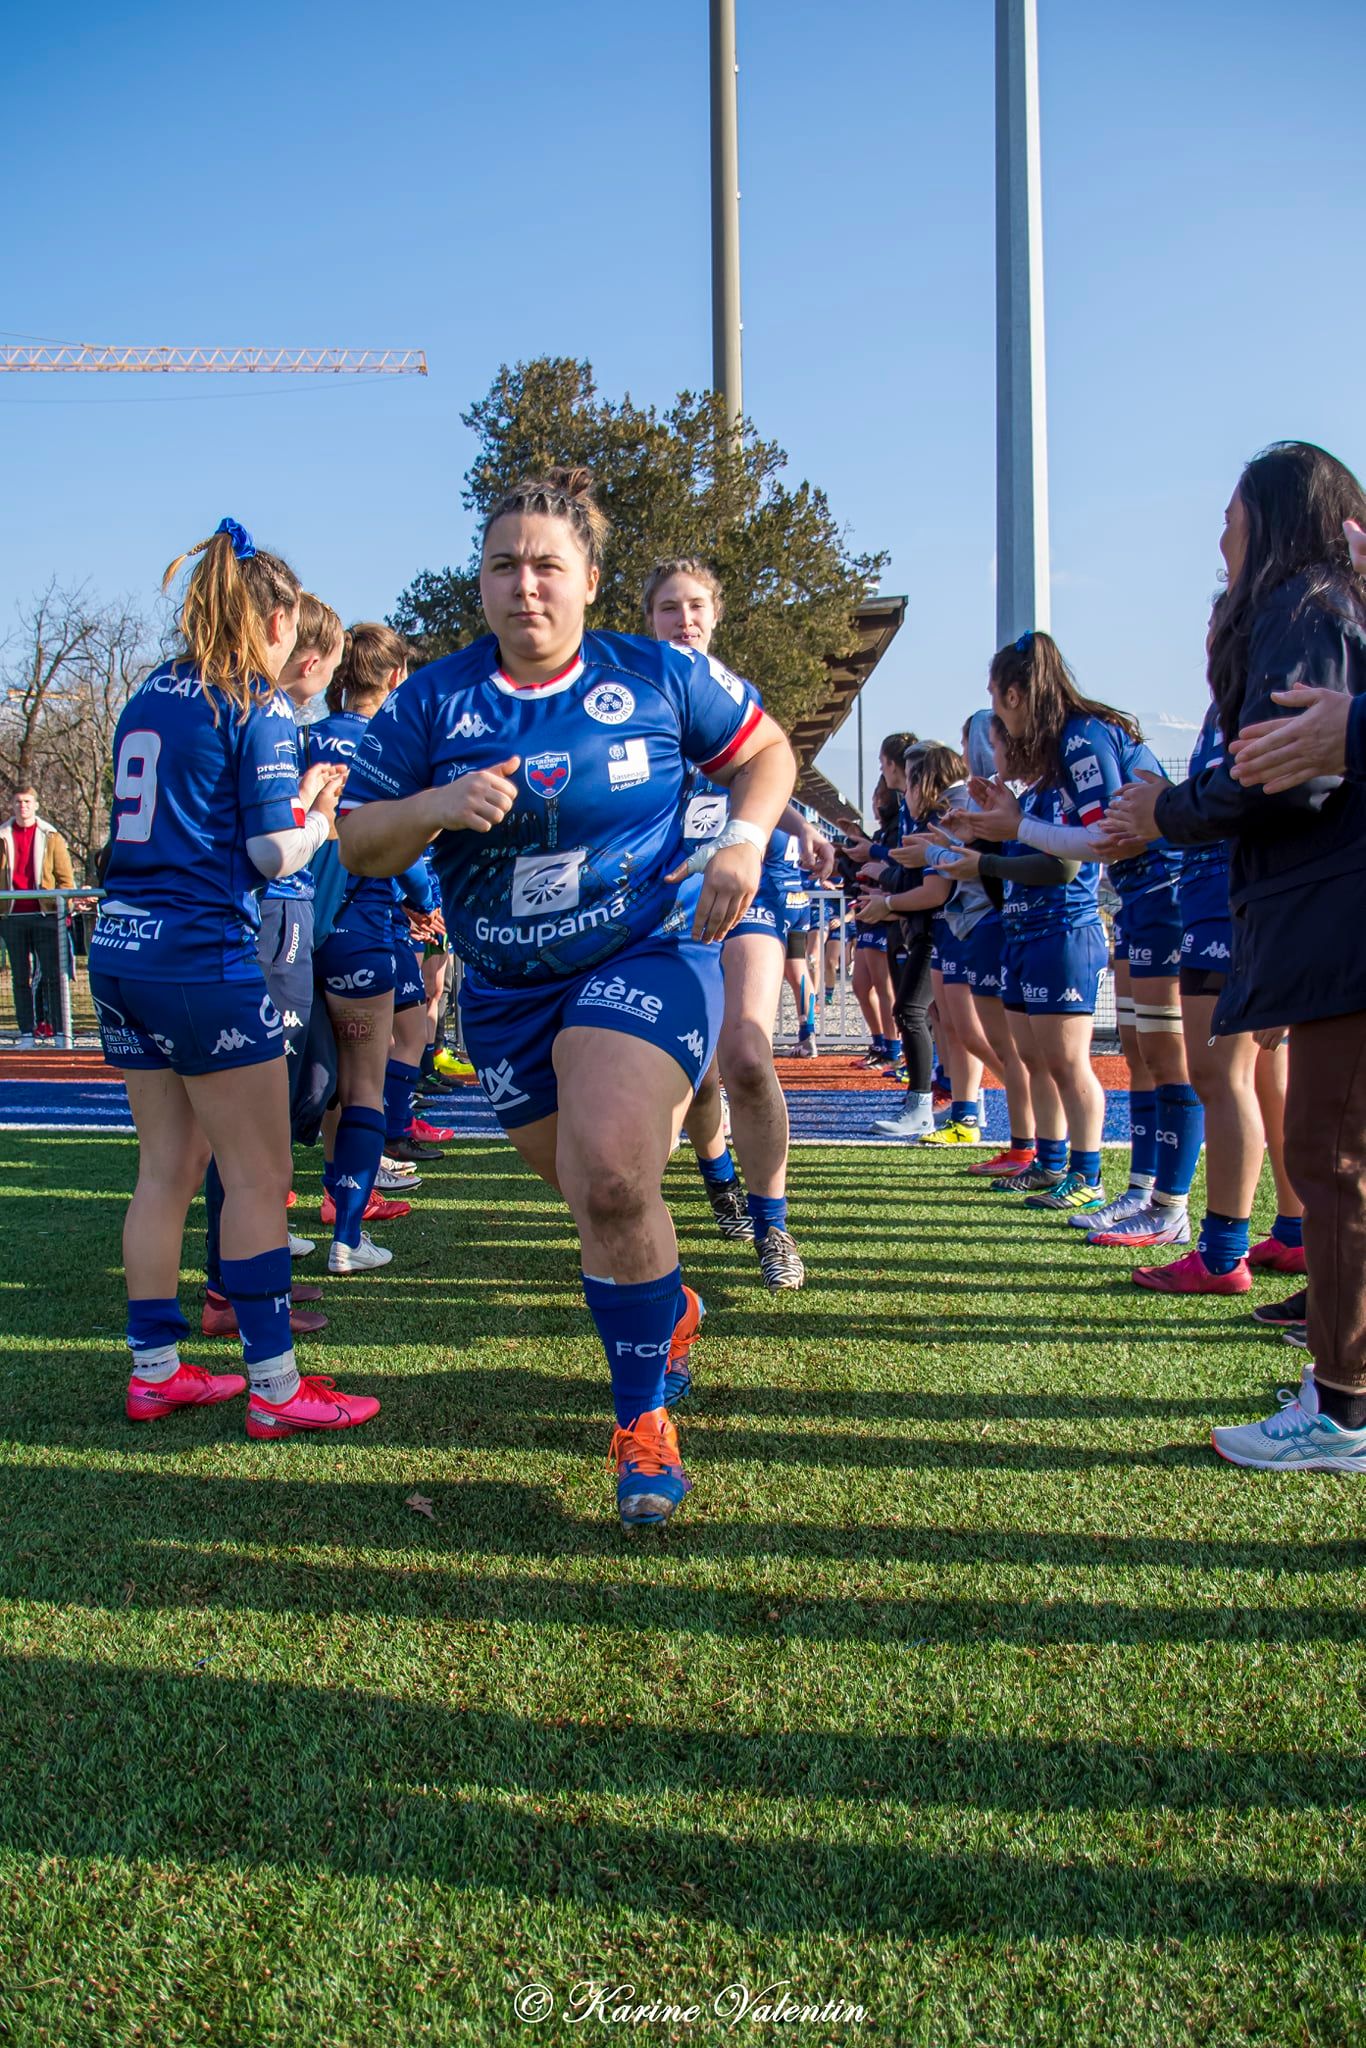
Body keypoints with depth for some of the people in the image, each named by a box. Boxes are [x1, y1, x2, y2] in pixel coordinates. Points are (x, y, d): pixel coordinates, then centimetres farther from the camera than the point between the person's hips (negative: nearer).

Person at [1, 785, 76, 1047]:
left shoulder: (51, 837, 7)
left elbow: (65, 877, 6)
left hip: (45, 915, -2)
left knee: (52, 975, -3)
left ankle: (59, 1032, -1)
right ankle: (26, 1033, 9)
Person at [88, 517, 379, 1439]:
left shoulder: (146, 699, 15)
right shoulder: (257, 706, -8)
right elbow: (273, 854, -12)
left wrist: (293, 795, 21)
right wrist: (318, 821, 8)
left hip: (121, 949, 8)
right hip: (204, 958, -8)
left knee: (167, 1168, 15)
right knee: (260, 1179, 1)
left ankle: (156, 1369, 22)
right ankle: (273, 1385, 7)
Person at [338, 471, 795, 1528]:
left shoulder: (659, 676, -2)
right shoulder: (431, 701, 0)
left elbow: (766, 750, 11)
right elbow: (358, 844, 2)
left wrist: (744, 843, -8)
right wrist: (433, 808, -19)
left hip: (646, 956, -3)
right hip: (507, 992, 4)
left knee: (612, 1180, -24)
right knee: (589, 1190, 14)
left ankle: (643, 1417, -6)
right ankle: (670, 1311, 47)